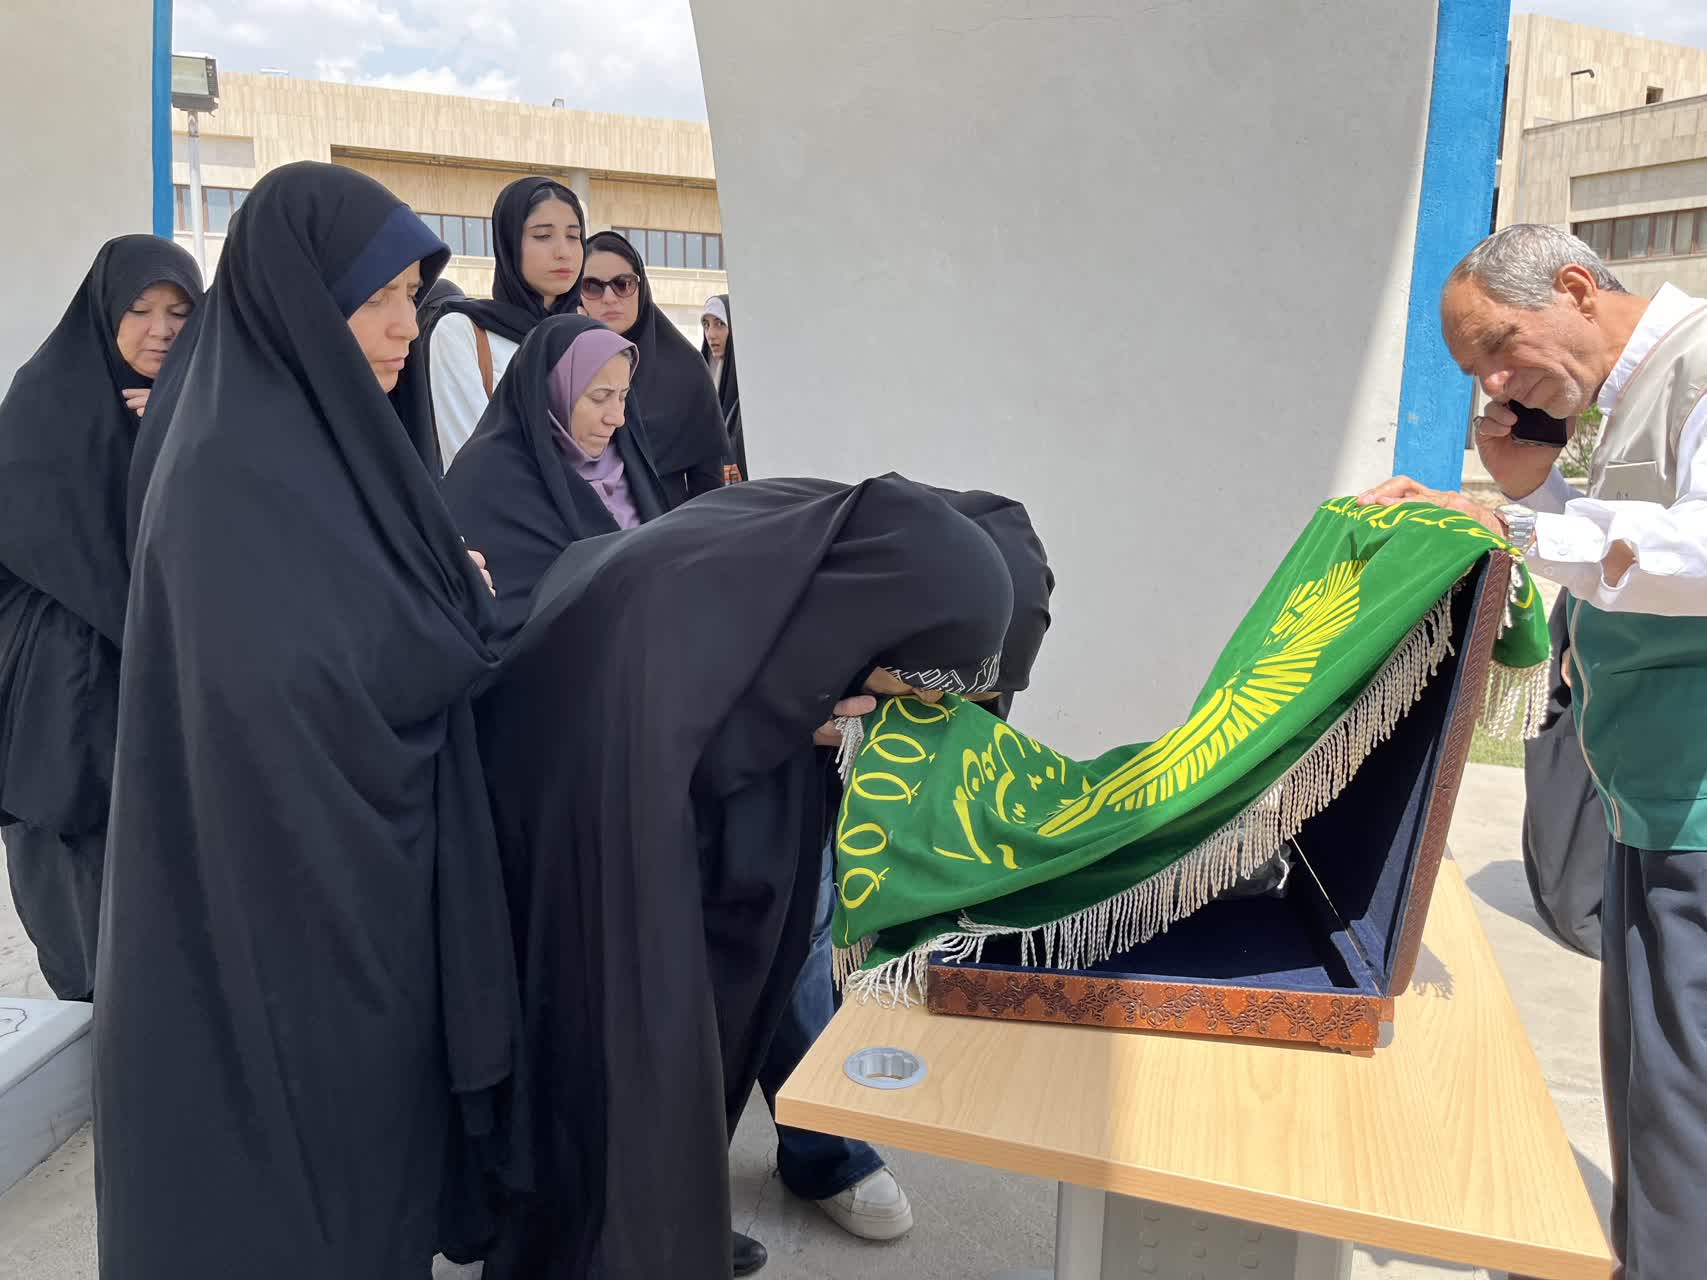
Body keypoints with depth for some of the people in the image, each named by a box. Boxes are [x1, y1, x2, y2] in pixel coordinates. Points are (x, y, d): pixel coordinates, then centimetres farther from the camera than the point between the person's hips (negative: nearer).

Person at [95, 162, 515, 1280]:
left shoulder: (333, 441, 6)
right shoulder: (233, 473, -21)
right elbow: (297, 691, -29)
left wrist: (450, 604, -7)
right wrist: (467, 603, -13)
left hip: (372, 887, 9)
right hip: (279, 918, -8)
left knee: (378, 1135, 22)